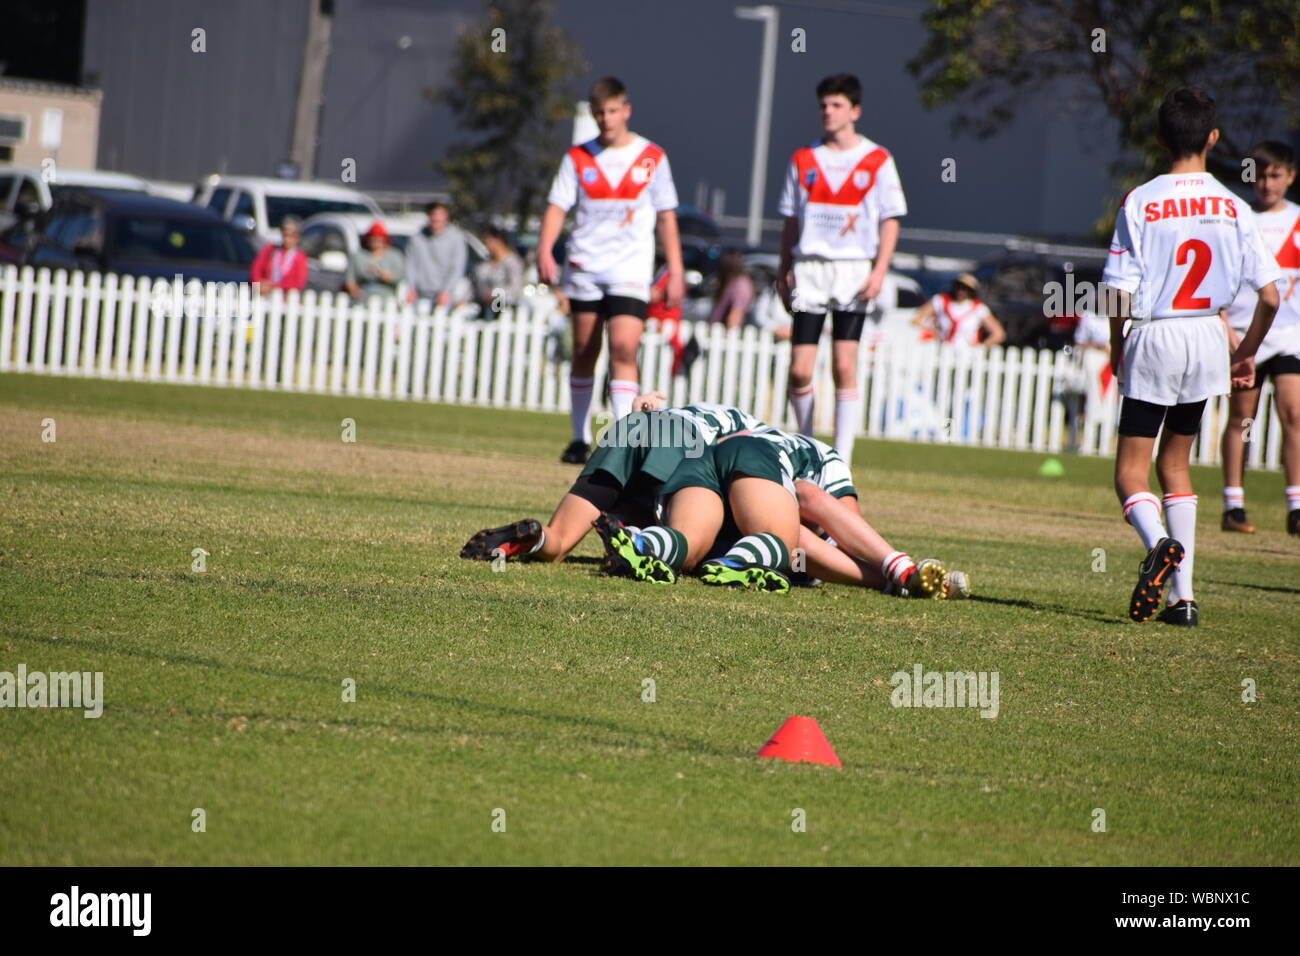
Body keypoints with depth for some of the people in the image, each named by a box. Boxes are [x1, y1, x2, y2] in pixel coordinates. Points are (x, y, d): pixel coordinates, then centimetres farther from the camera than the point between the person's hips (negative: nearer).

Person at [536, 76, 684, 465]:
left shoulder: (652, 158, 5)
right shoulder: (578, 158, 6)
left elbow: (666, 217, 9)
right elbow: (557, 206, 0)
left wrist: (675, 271, 5)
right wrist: (545, 250, -17)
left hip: (630, 271, -2)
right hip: (584, 268, 2)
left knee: (623, 347, -17)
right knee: (584, 354, 6)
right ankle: (580, 438, 19)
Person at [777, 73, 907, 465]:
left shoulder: (877, 161, 3)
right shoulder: (804, 160, 11)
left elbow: (890, 221, 2)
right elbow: (791, 221, 16)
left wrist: (879, 271, -9)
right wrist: (784, 269, 9)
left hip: (853, 269, -2)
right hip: (809, 267, 2)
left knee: (844, 366, -9)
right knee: (799, 370, -4)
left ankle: (841, 459, -6)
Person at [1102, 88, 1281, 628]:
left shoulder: (1141, 202, -9)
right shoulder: (1233, 208, 0)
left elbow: (1118, 292, -12)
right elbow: (1269, 296, -2)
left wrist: (1117, 348, 5)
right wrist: (1247, 355, 13)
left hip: (1154, 340, -4)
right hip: (1207, 339, 4)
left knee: (1130, 472, 2)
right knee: (1174, 463, 18)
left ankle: (1158, 542, -31)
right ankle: (1183, 596, 11)